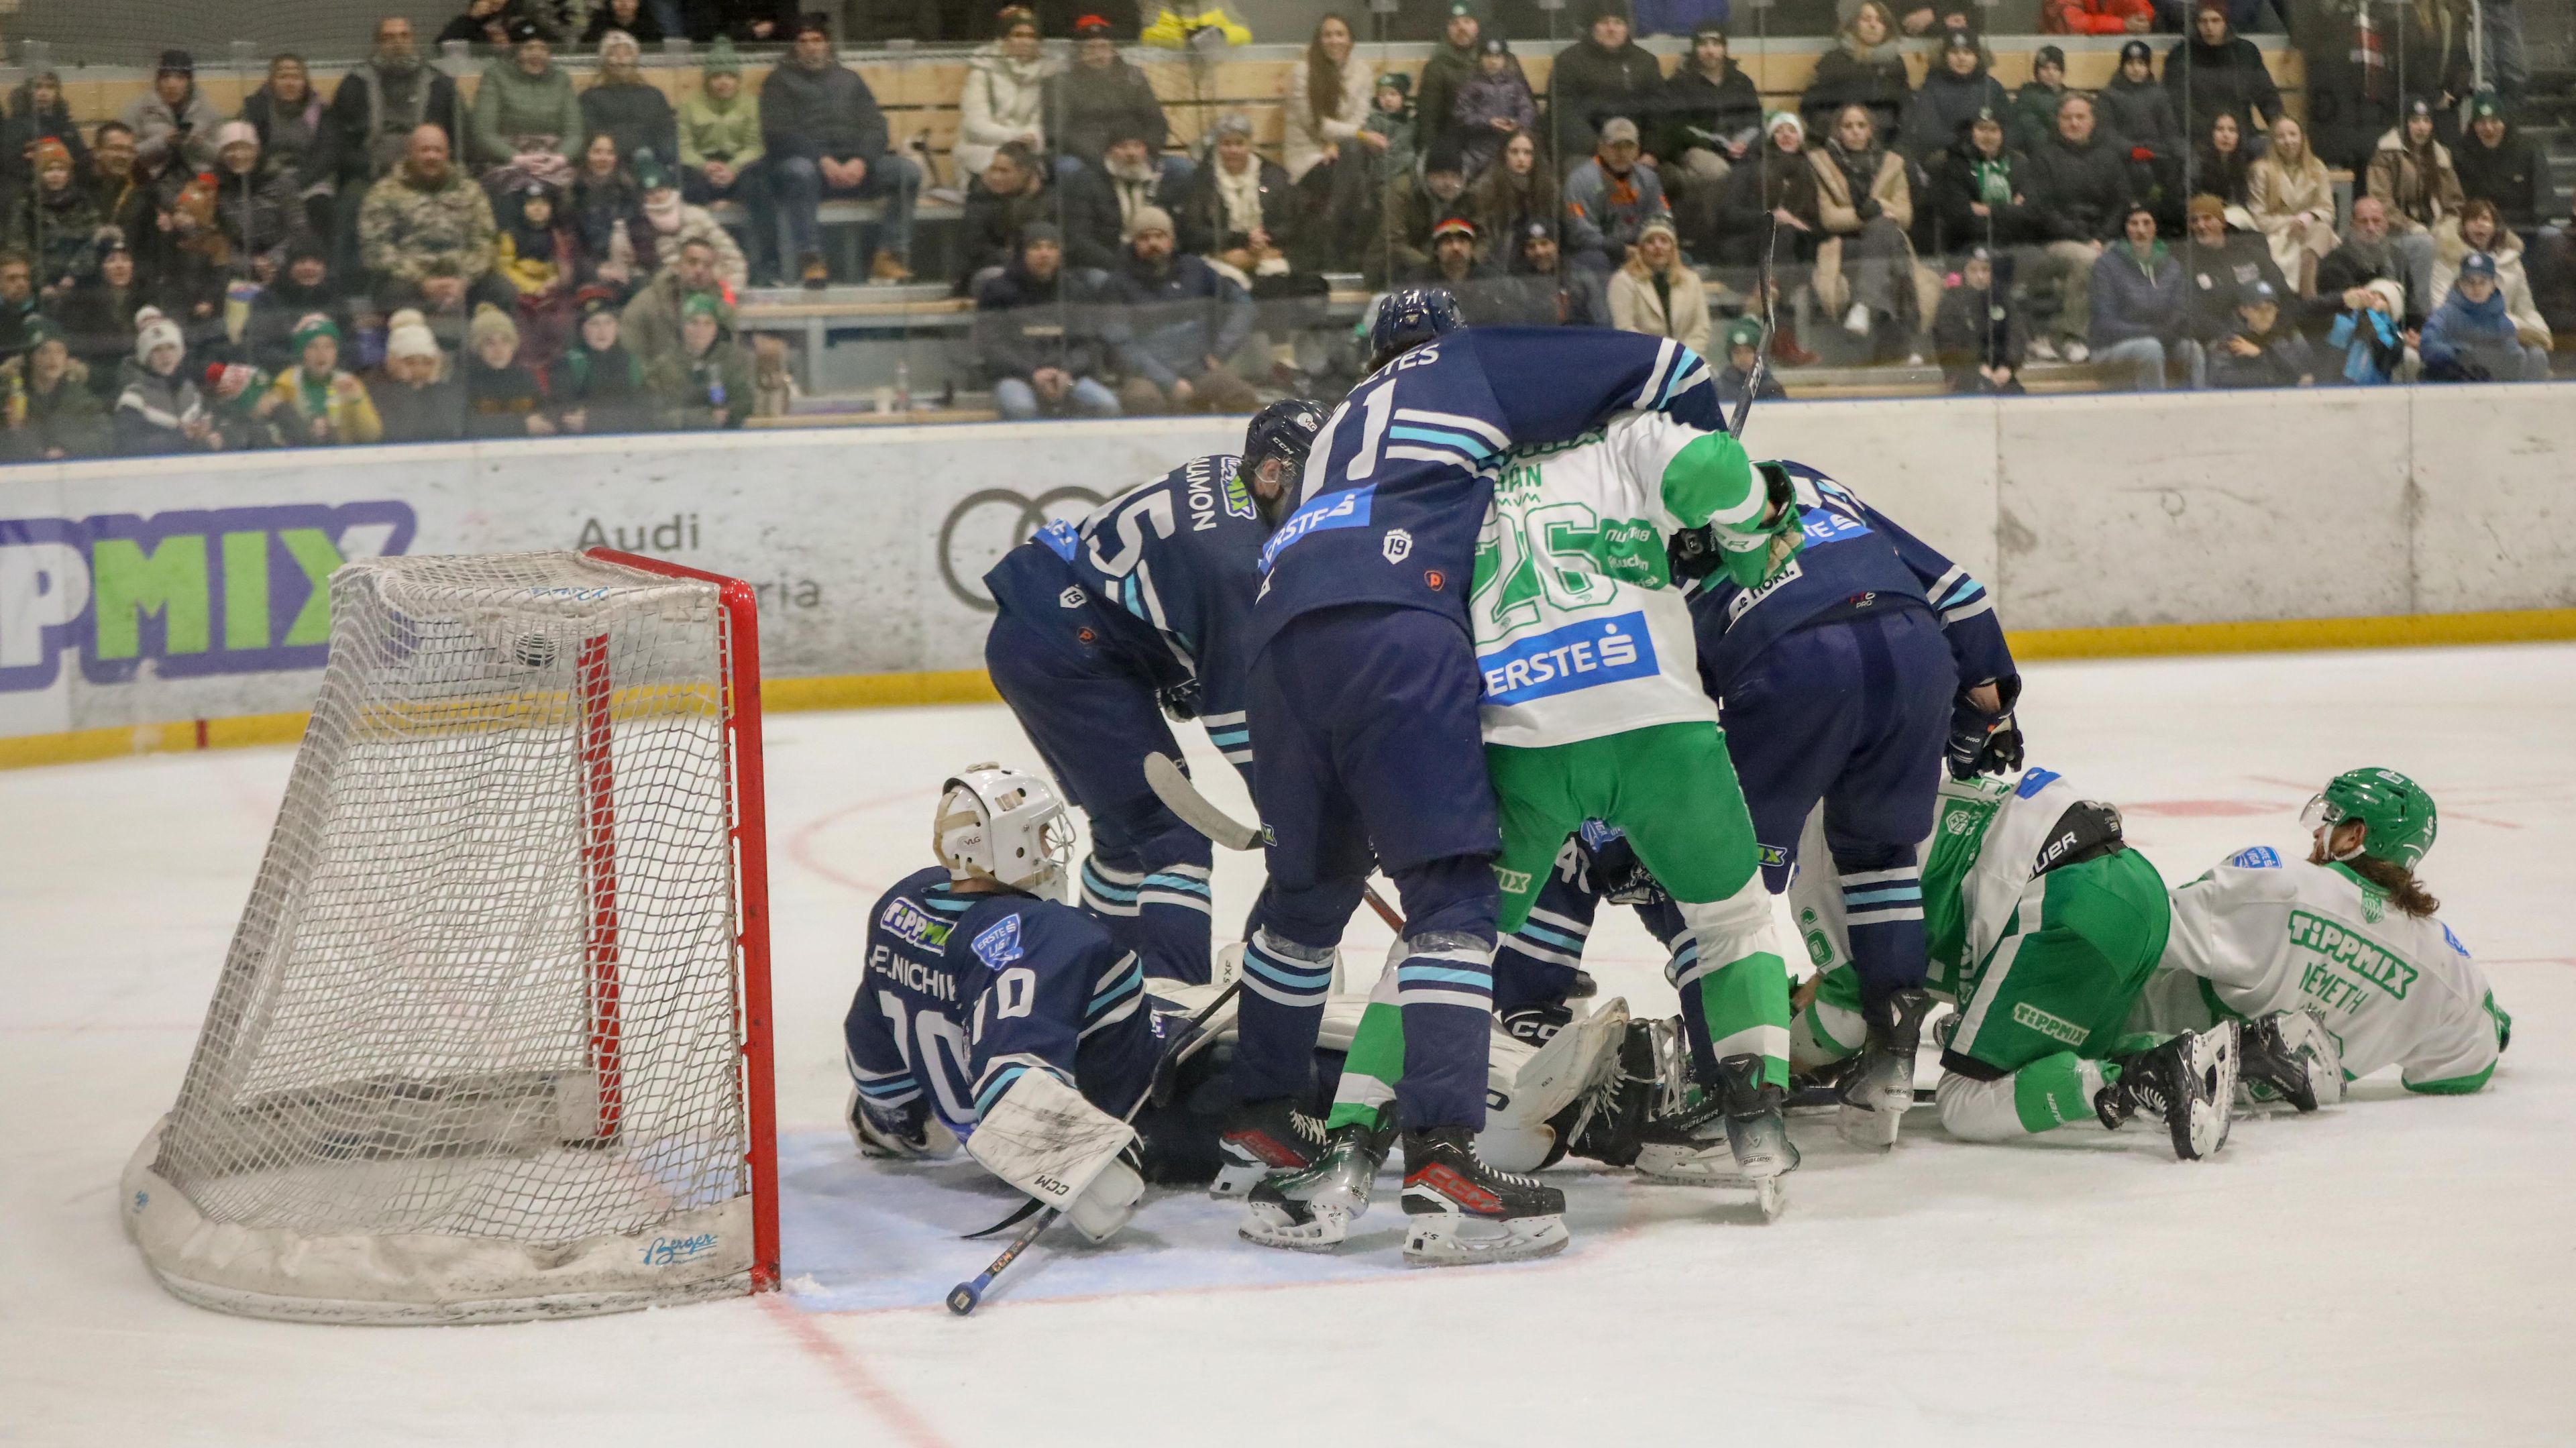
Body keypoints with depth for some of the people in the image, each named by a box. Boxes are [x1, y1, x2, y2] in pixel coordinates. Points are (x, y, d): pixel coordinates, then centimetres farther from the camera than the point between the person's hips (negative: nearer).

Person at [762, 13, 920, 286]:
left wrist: (860, 161, -12)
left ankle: (891, 256, -22)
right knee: (799, 170, -40)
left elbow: (874, 127, 11)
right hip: (807, 161, -4)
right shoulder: (780, 81, 10)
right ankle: (810, 260, -37)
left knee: (907, 170, -20)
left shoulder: (848, 79, 22)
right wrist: (823, 160, -20)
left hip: (853, 166, 4)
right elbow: (778, 134, -5)